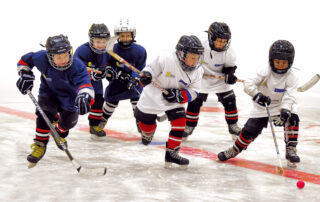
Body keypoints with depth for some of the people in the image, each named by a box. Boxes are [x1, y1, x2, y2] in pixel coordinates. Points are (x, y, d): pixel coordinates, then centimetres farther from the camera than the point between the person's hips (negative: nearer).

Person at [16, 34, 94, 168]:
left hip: (69, 96, 0)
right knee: (45, 112, -26)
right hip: (48, 92, 0)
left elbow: (84, 83, -52)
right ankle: (40, 144, -14)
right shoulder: (42, 59, -29)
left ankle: (59, 133, 41)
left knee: (69, 121, 1)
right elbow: (25, 60, -8)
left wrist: (84, 97, -72)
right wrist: (25, 75, -18)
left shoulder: (77, 67, -36)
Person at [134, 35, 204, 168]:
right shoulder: (166, 60, -28)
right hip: (153, 97, -3)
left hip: (174, 102, 3)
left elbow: (193, 92, -13)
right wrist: (145, 76, -40)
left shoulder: (197, 71, -14)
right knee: (147, 123, 13)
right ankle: (147, 133, 52)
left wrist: (179, 95, -31)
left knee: (180, 122, -12)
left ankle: (171, 153, 0)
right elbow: (151, 69, -17)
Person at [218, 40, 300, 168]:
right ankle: (234, 150, 18)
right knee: (250, 129, -7)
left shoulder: (292, 76, -14)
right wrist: (257, 94, -40)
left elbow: (289, 96, -24)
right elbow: (248, 84, -21)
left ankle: (291, 150, -17)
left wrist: (285, 110, -41)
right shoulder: (265, 72, -14)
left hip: (281, 106, 0)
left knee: (292, 118, -28)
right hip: (262, 107, 0)